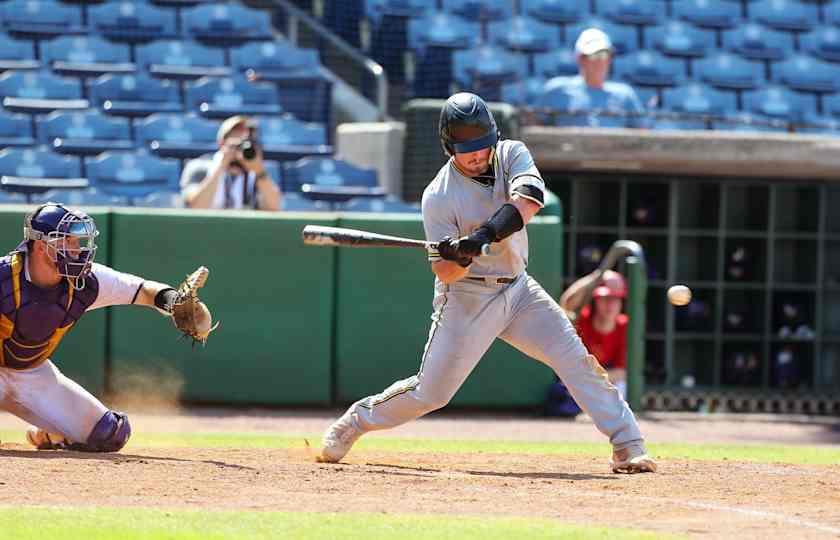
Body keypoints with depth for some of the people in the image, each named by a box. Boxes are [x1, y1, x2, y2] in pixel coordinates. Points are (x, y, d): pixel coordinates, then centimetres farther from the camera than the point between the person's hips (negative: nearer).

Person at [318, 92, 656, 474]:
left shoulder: (511, 155, -6)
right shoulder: (439, 197, -16)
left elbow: (530, 199, -27)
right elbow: (446, 273, -16)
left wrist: (485, 234, -40)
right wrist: (459, 258, -39)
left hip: (517, 288, 4)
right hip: (467, 297, -4)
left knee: (575, 359, -10)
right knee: (430, 391, -3)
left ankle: (627, 445, -8)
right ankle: (355, 421, 20)